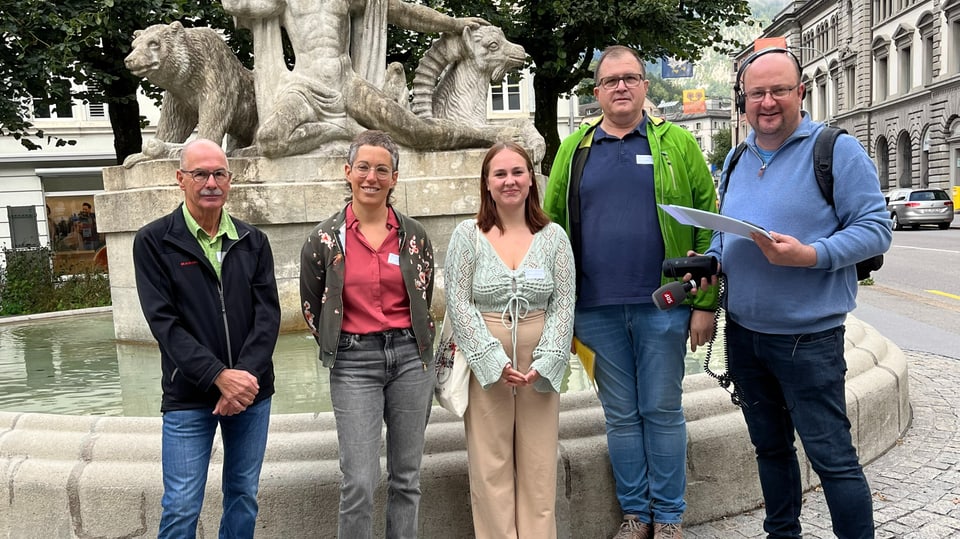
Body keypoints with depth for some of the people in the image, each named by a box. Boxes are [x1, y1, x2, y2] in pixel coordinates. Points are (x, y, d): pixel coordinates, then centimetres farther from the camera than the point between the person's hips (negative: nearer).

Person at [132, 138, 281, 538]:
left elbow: (268, 314, -1)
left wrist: (247, 375, -15)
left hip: (252, 389, 3)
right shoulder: (153, 242, -2)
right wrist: (219, 376, -18)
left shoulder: (253, 242, 6)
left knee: (244, 496, 14)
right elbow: (164, 321, -10)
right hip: (189, 396, -3)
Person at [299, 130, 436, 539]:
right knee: (359, 483, -5)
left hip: (410, 356, 2)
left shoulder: (414, 235, 4)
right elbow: (312, 309, 9)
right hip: (354, 363, -2)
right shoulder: (324, 240, -2)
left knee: (406, 478, 10)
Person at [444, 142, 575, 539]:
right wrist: (495, 361, -12)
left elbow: (563, 305, 2)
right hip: (485, 363, -1)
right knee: (490, 465, 3)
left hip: (540, 365, 2)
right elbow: (459, 304, -5)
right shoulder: (467, 235, 0)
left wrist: (544, 363, -9)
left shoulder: (553, 236, 4)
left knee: (539, 465, 6)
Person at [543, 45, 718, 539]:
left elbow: (708, 225, -1)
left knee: (662, 411, 8)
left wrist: (705, 302, -7)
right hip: (598, 310, 2)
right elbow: (552, 227, 8)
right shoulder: (574, 150, 9)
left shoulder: (676, 143, 2)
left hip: (662, 306, -2)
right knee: (621, 415, 11)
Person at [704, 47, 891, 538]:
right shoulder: (736, 161, 11)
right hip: (742, 332, 6)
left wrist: (810, 255, -26)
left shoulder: (836, 149, -8)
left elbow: (876, 229, -12)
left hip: (807, 337, -6)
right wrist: (708, 261, 1)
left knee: (831, 456, 1)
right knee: (770, 447, 19)